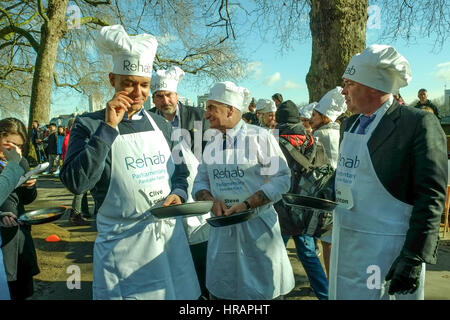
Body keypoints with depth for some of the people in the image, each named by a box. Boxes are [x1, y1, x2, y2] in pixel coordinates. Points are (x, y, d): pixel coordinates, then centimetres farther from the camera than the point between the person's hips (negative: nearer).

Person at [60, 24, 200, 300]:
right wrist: (108, 128, -21)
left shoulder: (160, 124, 7)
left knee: (177, 293, 17)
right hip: (124, 243, -4)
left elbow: (180, 169, 16)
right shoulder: (89, 125, -6)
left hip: (170, 232, 5)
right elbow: (75, 183, -18)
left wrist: (178, 193, -5)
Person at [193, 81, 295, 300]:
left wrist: (246, 204, -20)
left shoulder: (260, 136, -8)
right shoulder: (212, 143, 9)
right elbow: (200, 182, 10)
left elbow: (281, 178, -12)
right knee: (220, 290, 16)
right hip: (222, 229, 5)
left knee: (264, 290, 9)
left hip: (257, 226, -4)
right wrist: (212, 200, -12)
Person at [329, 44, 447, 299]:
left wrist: (414, 258, -19)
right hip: (345, 246, 7)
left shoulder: (419, 123, -13)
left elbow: (432, 197, -17)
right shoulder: (351, 124, 10)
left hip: (387, 251, -7)